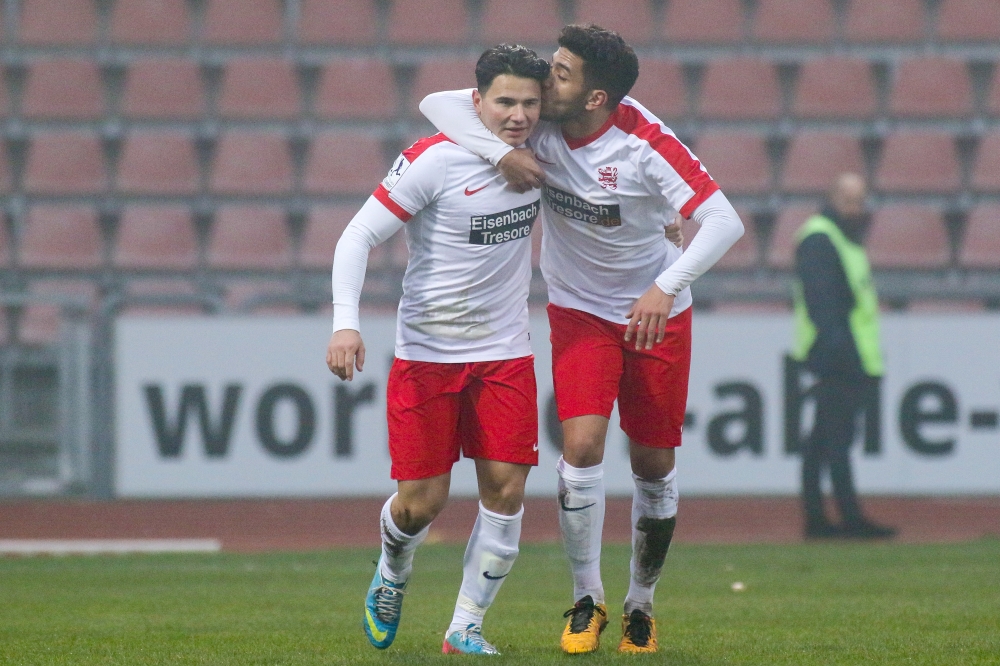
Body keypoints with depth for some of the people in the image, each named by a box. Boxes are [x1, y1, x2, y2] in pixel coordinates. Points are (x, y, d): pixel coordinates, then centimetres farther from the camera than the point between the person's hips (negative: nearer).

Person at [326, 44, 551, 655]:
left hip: (505, 353, 4)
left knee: (506, 490, -6)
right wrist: (346, 322, -27)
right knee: (422, 502, -1)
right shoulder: (435, 161, -16)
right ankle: (393, 575, 33)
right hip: (427, 351, -4)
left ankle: (466, 625, 6)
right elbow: (360, 235, -15)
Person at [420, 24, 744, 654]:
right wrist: (501, 153, -32)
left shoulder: (644, 143, -25)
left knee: (653, 465, 5)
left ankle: (641, 604, 25)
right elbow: (438, 103, -16)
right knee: (581, 443, -16)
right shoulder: (539, 121, -16)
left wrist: (666, 287, -40)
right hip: (579, 311, 2)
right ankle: (586, 600, -2)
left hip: (656, 312, -2)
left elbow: (724, 220, -29)